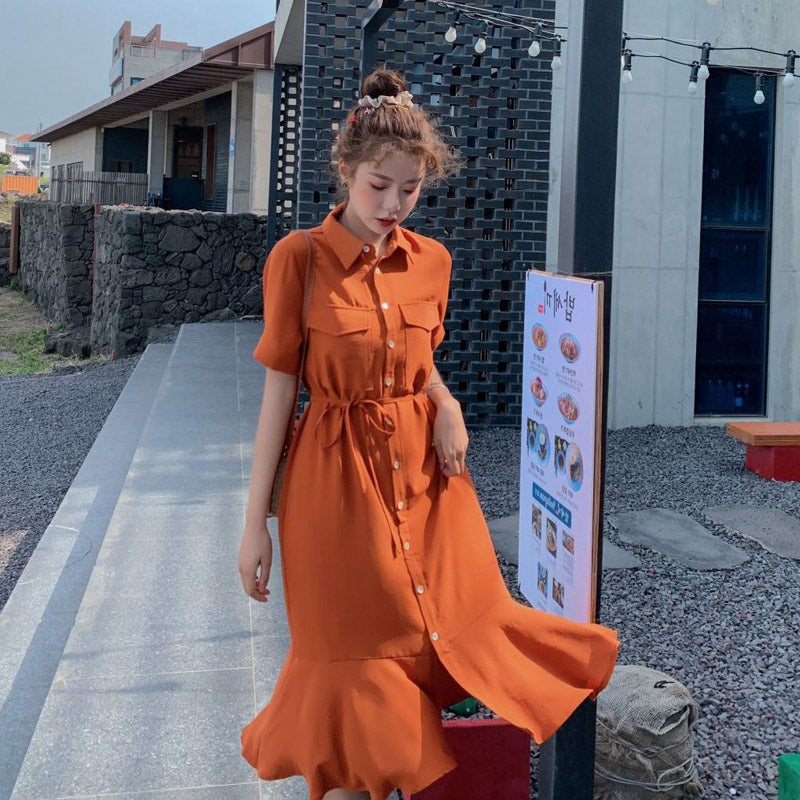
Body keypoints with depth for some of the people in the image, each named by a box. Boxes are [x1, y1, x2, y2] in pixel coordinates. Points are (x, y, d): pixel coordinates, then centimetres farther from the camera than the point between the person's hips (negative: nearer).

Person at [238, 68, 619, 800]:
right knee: (359, 675, 6)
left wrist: (446, 405, -5)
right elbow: (279, 391, -7)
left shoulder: (431, 260, 4)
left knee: (462, 636, 7)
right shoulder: (298, 258, -9)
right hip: (339, 479, -4)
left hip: (427, 471, 5)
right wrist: (255, 523, -8)